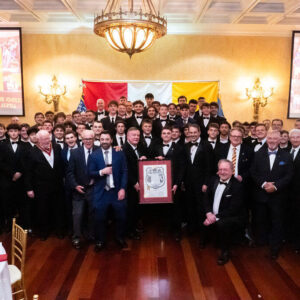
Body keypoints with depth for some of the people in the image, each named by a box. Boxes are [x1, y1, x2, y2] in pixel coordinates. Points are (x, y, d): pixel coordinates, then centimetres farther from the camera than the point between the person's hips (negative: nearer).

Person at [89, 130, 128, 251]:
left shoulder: (119, 153, 0)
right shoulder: (94, 155, 1)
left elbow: (124, 172, -1)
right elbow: (90, 173, -2)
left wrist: (123, 188, -8)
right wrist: (101, 172, -21)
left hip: (117, 191, 1)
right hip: (101, 192, 0)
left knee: (121, 217, 9)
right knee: (99, 218, 7)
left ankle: (120, 238, 32)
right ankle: (100, 241, 26)